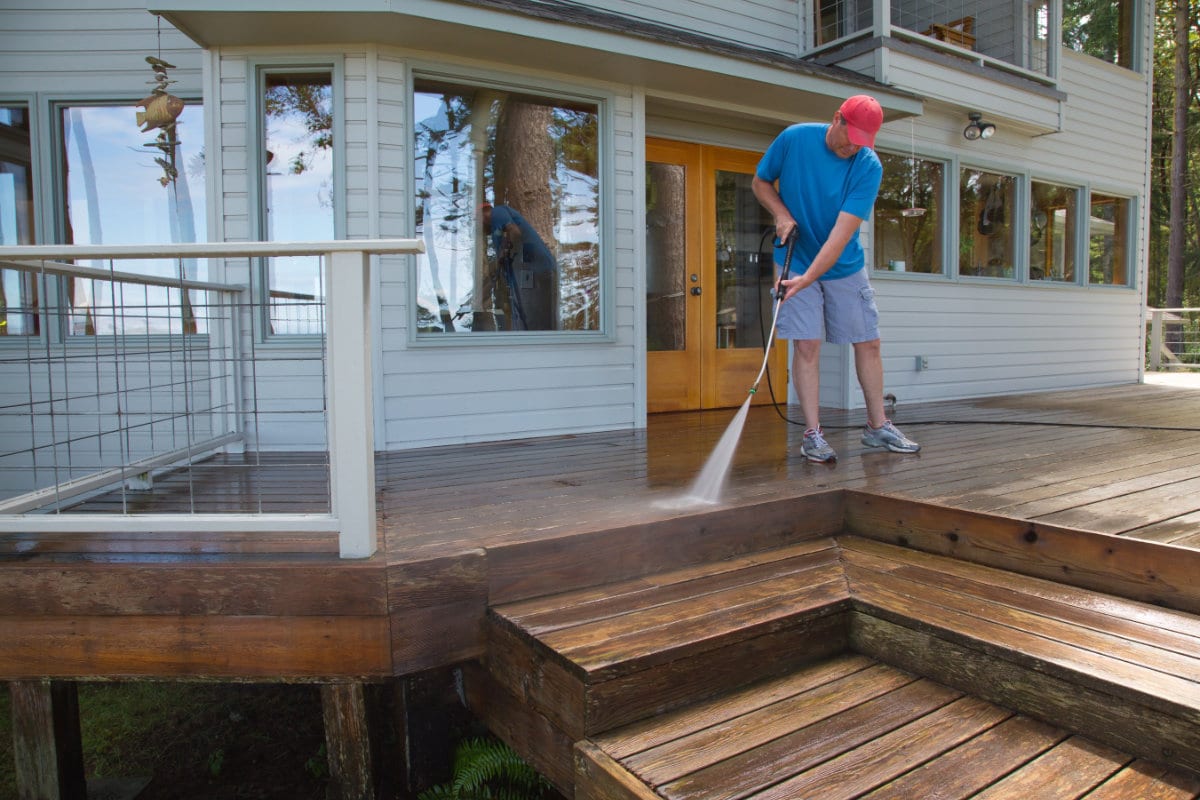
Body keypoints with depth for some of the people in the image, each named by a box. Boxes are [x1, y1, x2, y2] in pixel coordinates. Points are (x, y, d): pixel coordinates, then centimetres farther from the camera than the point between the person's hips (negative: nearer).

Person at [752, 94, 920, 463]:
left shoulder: (868, 166, -14)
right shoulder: (794, 138, -12)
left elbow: (842, 232, -23)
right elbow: (760, 182, 4)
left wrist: (807, 278, -34)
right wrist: (782, 213, -16)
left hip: (845, 266, 2)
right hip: (795, 261, -1)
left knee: (868, 343, 4)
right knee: (806, 345, -9)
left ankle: (877, 426, 19)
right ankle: (812, 434, -2)